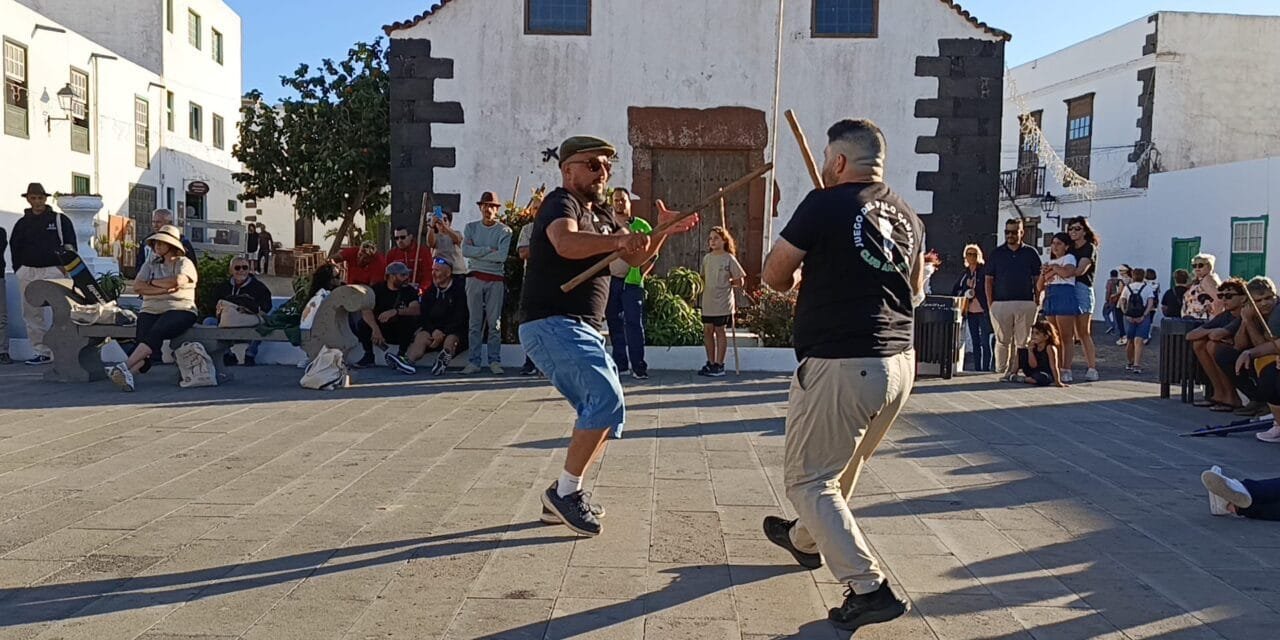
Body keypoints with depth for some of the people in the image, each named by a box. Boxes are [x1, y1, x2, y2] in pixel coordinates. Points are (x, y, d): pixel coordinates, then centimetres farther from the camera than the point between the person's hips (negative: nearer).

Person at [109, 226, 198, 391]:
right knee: (145, 338, -27)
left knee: (156, 333, -33)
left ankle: (125, 367, -45)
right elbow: (137, 287, 6)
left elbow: (177, 281, -13)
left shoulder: (184, 263, 9)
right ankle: (129, 374, -47)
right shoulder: (150, 264, 23)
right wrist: (165, 288, -6)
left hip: (179, 310, -4)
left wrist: (152, 282, 1)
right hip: (151, 310, 4)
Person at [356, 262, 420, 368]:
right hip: (380, 328, 1)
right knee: (364, 322, -25)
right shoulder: (377, 289, -5)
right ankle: (368, 356, -9)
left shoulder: (410, 290, -6)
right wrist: (375, 329, -39)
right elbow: (366, 310, -21)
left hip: (401, 332, -1)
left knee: (411, 320, -29)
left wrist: (395, 311, -42)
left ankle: (401, 355, -16)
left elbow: (416, 310, -25)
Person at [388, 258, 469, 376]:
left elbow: (459, 319, -8)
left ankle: (443, 361, -58)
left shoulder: (459, 291, -2)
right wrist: (434, 331, -9)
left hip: (455, 331, -3)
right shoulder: (430, 292, 16)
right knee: (421, 336, -23)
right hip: (433, 330, 4)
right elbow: (423, 315, 10)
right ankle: (408, 361, -47)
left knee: (450, 339, -35)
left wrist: (443, 332, -16)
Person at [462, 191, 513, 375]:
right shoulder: (471, 227, 10)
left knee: (494, 322, 0)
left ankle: (495, 361, 6)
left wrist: (476, 252, -9)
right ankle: (474, 361, 5)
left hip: (496, 280, -2)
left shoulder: (505, 231, 1)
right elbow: (465, 251, -5)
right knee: (475, 322, 3)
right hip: (475, 278, 2)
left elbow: (502, 256, -14)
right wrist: (489, 249, -11)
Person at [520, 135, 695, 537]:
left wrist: (663, 231, 3)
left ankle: (561, 499, 18)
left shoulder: (598, 217, 22)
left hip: (582, 331, 10)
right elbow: (566, 243, -30)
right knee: (606, 399, -23)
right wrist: (616, 239, -42)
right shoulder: (561, 203, -7)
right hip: (552, 325, -10)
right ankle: (565, 491, -13)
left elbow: (636, 258, 19)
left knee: (606, 413, 12)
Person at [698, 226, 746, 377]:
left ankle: (719, 365, 10)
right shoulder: (706, 258, 9)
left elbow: (739, 281, -4)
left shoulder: (729, 258, -7)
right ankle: (710, 363, 18)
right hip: (708, 302, 5)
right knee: (707, 330, 7)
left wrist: (725, 283, -1)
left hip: (722, 302, -5)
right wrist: (703, 285, -1)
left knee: (719, 331, 2)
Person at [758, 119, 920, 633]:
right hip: (899, 362, 8)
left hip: (840, 364, -8)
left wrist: (810, 268, 19)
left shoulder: (826, 205, -10)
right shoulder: (908, 216, 10)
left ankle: (870, 589, -2)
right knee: (844, 464, 26)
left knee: (807, 477, 4)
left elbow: (774, 277, -2)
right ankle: (806, 540, 48)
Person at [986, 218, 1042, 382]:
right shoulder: (997, 253, 9)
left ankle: (1018, 371, 5)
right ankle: (1004, 371, 7)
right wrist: (990, 303, 1)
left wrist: (1037, 301, 1)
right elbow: (989, 280, 9)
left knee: (1023, 341, 0)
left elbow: (1038, 279, 10)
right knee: (1002, 340, 1)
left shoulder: (1030, 253, 9)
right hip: (1001, 303, 0)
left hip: (1026, 304, 0)